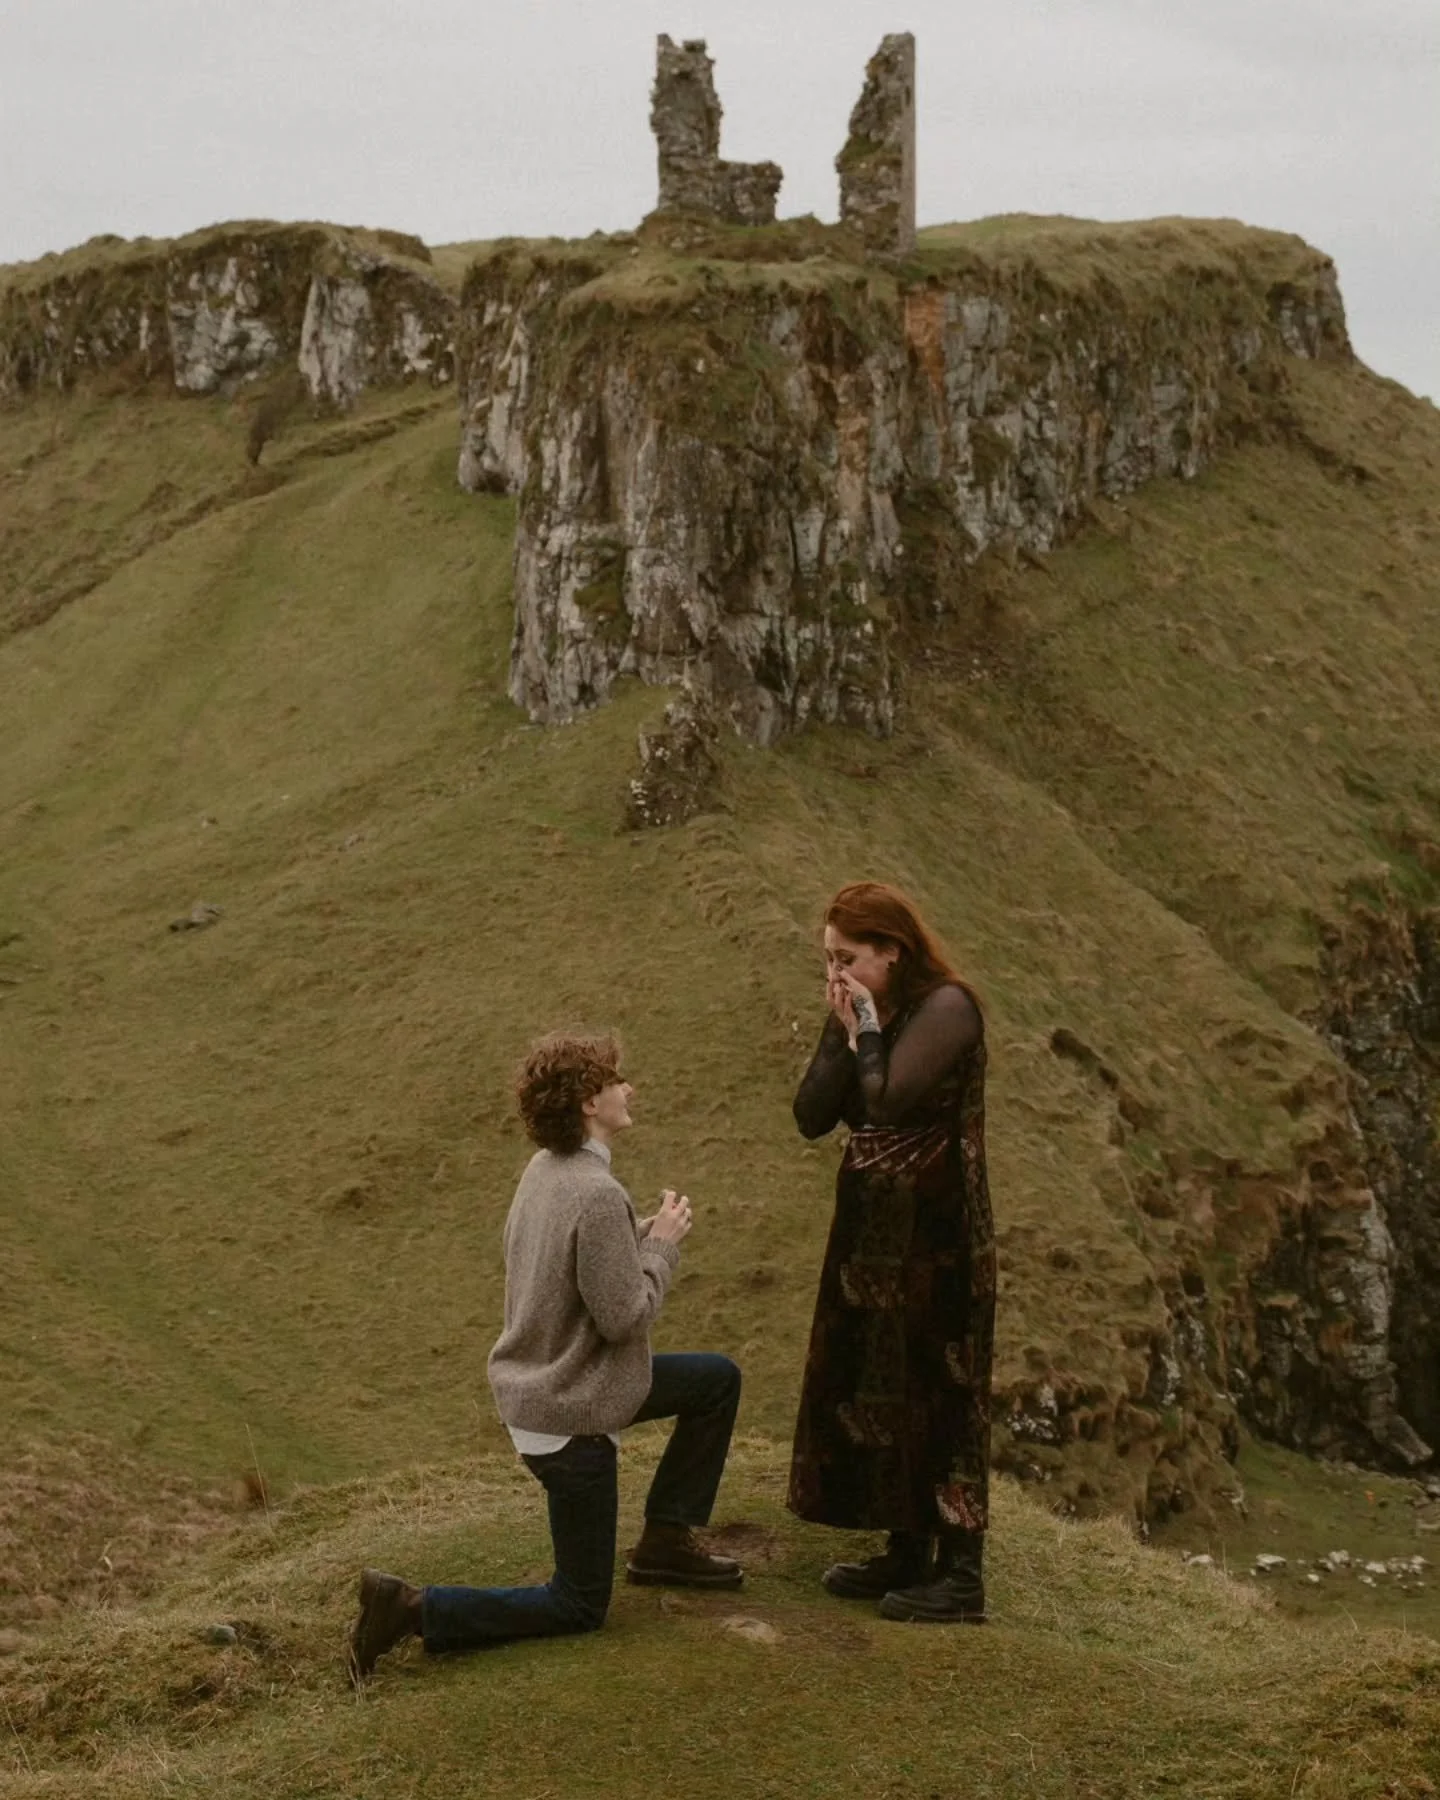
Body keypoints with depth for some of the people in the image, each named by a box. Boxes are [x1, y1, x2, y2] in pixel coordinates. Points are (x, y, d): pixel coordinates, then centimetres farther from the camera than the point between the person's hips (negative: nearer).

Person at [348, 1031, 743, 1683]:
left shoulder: (543, 1170, 1)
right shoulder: (597, 1195, -27)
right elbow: (623, 1316, -24)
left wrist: (646, 1235, 1)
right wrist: (663, 1241, -11)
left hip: (531, 1386, 9)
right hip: (570, 1416, -9)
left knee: (719, 1381, 22)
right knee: (580, 1607, 5)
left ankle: (666, 1538, 28)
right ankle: (410, 1609, -5)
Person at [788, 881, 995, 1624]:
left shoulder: (945, 1007, -14)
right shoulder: (857, 1014, 8)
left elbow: (889, 1099, -26)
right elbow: (811, 1115, 0)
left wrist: (868, 1029, -15)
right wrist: (844, 1033, -8)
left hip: (935, 1235, -9)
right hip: (869, 1229, 9)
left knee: (938, 1394, -4)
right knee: (873, 1388, 12)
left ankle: (960, 1577, 2)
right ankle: (908, 1555, 23)